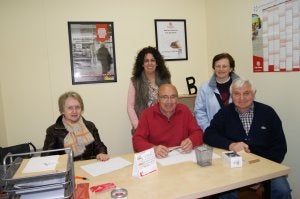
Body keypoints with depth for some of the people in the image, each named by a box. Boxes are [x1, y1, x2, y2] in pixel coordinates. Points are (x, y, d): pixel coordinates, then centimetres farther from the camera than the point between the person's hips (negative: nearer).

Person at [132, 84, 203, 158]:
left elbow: (198, 133, 4)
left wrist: (191, 142, -18)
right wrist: (153, 148, -29)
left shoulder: (184, 110, 3)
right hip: (156, 159, -2)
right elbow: (137, 140, -10)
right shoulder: (147, 114, -4)